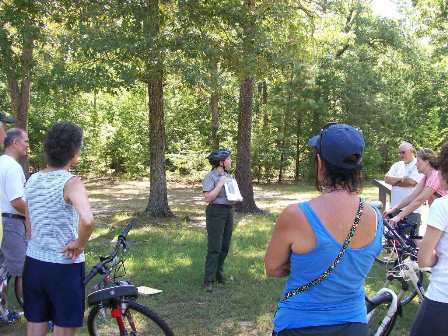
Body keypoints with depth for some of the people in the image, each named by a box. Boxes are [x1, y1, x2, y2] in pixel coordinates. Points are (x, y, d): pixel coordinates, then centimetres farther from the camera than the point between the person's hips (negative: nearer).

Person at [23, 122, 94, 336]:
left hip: (33, 262, 6)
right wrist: (79, 244, -18)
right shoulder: (71, 182, -17)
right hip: (64, 266, -6)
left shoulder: (32, 179, 4)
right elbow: (87, 220, -34)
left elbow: (30, 225, 12)